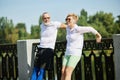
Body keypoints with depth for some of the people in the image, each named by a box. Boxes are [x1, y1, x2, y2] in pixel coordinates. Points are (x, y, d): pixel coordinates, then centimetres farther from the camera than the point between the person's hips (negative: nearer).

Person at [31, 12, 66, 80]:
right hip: (40, 48, 5)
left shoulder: (55, 24, -2)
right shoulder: (42, 26, 14)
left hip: (49, 49, -5)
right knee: (35, 69, 0)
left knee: (42, 70, -10)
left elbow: (67, 26, 3)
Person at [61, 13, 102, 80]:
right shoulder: (68, 28, 8)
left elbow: (90, 29, -3)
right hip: (67, 54, 7)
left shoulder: (78, 29, -14)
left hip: (75, 54, -7)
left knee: (68, 72, -14)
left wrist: (98, 35, 11)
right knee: (63, 72, -2)